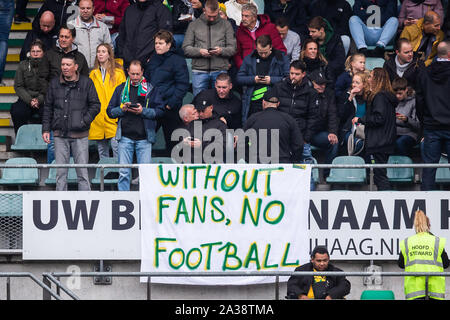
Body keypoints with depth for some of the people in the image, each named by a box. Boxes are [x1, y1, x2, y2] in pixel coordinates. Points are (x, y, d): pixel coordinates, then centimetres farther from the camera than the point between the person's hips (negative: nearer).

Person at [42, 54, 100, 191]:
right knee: (60, 172, 3)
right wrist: (46, 129, 6)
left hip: (80, 135, -2)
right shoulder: (54, 83, 10)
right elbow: (48, 108, 13)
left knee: (82, 172, -2)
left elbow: (95, 105, 4)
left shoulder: (86, 83, 3)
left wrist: (84, 121, -8)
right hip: (60, 134, 2)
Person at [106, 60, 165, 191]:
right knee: (123, 173, -1)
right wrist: (122, 109, -8)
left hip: (144, 138, -1)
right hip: (125, 137, 1)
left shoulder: (151, 89, 6)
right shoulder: (121, 89, 13)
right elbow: (110, 111, 11)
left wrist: (143, 111, -14)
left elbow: (160, 111, -1)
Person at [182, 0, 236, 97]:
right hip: (199, 71, 0)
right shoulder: (194, 25, 8)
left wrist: (221, 51, -16)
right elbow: (186, 48, 4)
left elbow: (232, 48, 5)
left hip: (220, 71, 0)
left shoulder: (226, 25, 9)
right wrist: (199, 51, -15)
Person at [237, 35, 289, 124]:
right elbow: (239, 78, 10)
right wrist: (253, 79, -6)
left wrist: (272, 80, -12)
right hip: (253, 102, 2)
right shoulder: (249, 59, 12)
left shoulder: (281, 58, 4)